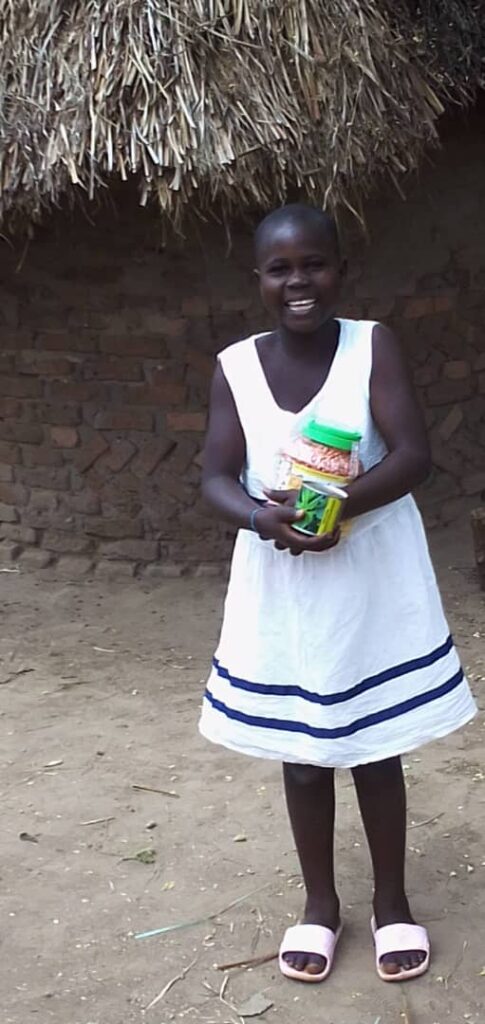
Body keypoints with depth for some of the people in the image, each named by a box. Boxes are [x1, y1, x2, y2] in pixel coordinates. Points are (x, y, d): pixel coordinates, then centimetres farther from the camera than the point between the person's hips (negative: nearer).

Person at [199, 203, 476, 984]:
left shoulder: (372, 345, -9)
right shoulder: (235, 368, -3)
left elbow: (413, 456, -16)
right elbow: (216, 479, -6)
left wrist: (334, 505, -30)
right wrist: (262, 517, -27)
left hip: (373, 581, -1)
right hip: (281, 589, 2)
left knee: (376, 751, 11)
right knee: (302, 753, 13)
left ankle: (392, 902, 30)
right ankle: (319, 903, 32)